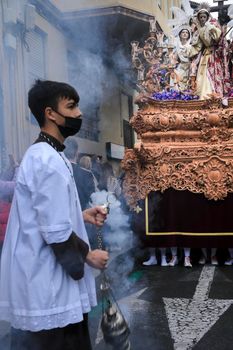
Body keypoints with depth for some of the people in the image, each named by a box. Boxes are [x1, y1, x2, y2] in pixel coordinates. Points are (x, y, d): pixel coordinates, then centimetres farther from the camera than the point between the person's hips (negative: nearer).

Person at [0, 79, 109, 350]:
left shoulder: (39, 154, 11)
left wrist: (82, 215, 10)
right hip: (47, 287, -10)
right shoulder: (49, 161, -22)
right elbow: (55, 232, -24)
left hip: (43, 280, 10)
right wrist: (88, 255, -10)